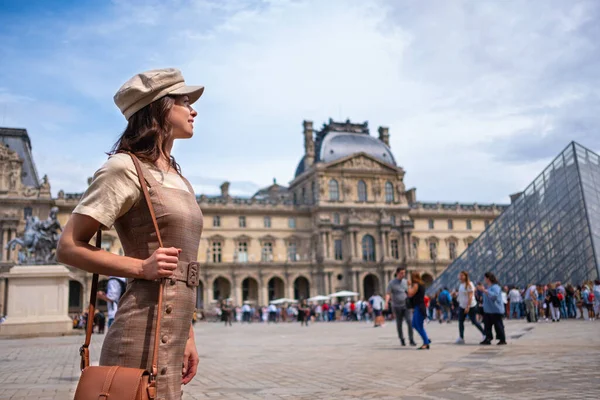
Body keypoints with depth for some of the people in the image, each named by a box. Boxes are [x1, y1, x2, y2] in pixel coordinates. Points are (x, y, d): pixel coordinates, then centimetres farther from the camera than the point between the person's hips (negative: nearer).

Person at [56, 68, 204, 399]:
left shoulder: (178, 178, 17)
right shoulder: (125, 168, -8)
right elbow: (68, 247, -9)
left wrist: (187, 336, 16)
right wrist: (142, 267, -19)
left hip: (170, 339, 8)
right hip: (144, 337, -8)